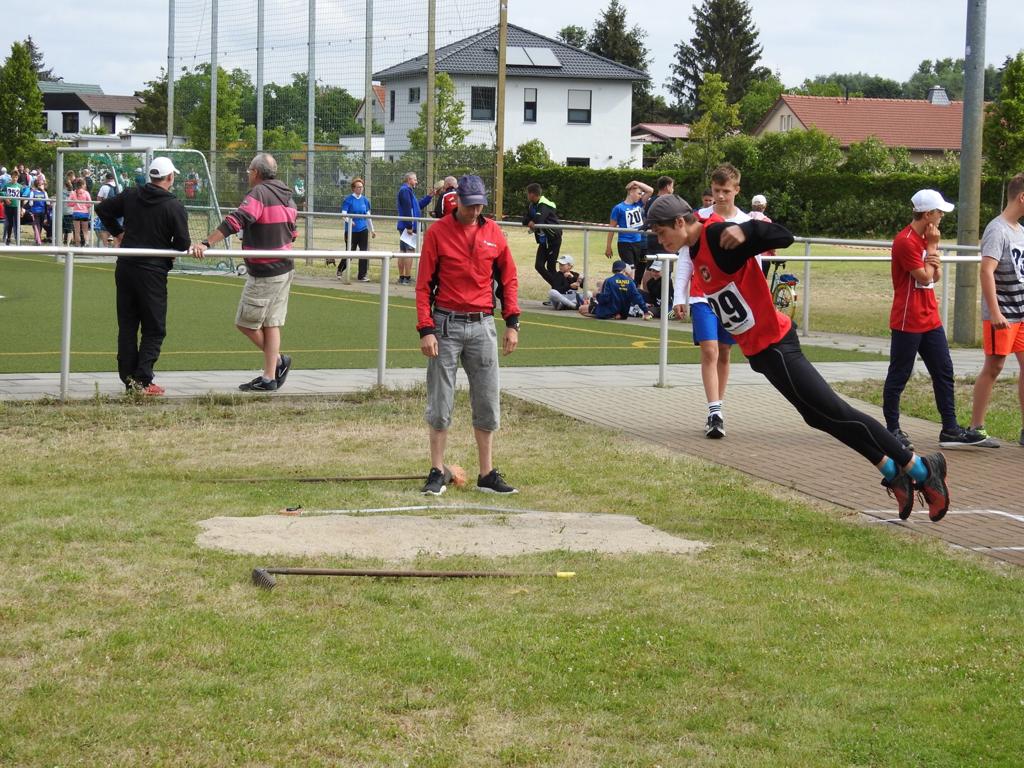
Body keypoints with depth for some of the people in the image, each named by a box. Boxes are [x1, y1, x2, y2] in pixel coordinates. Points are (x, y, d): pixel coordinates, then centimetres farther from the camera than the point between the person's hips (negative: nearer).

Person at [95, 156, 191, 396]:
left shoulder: (131, 195, 5)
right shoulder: (174, 206, -10)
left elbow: (103, 209, 13)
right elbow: (183, 244, -9)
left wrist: (117, 232, 22)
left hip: (125, 268, 5)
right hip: (153, 272, -5)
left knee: (127, 326, 12)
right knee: (154, 329, 2)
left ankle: (128, 378, 11)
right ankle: (143, 380, -8)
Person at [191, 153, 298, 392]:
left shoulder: (260, 193, -15)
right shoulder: (286, 195, 11)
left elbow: (235, 221, -27)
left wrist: (206, 243, -32)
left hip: (264, 273, -9)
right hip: (285, 268, 9)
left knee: (245, 323, 2)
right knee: (271, 323, 10)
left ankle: (278, 360, 9)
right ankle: (269, 377, 10)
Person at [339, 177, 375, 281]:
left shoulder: (365, 200, 9)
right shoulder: (348, 200, -5)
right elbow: (344, 214, -13)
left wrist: (372, 230, 20)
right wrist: (349, 221, -33)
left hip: (363, 230, 4)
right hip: (351, 230, -4)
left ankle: (362, 276, 1)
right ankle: (340, 269, 30)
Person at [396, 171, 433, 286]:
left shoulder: (408, 191, 21)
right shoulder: (405, 190, -13)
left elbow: (419, 205, 26)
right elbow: (407, 209, -21)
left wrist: (429, 197, 16)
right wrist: (409, 226, -23)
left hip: (404, 227, 11)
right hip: (407, 226, -11)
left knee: (403, 251, 11)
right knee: (410, 250, -10)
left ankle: (401, 277, 15)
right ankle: (407, 278, -11)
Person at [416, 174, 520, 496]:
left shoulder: (493, 233, 6)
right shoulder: (437, 232, -4)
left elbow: (508, 279, 12)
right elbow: (424, 284, -4)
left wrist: (512, 322, 4)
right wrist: (425, 330, -11)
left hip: (482, 325, 3)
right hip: (446, 325, -3)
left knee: (487, 404, 5)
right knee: (440, 405, 1)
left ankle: (487, 474, 13)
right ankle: (437, 472, 9)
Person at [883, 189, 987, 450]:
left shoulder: (927, 238, 14)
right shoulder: (905, 241, -17)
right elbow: (924, 277, -16)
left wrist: (936, 262, -5)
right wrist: (932, 246, -8)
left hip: (931, 320, 9)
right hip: (907, 322, -9)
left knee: (944, 372, 7)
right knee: (899, 376, 0)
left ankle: (950, 429, 10)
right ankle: (893, 430, 8)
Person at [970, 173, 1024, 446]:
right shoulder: (997, 231, -14)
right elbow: (987, 271, -22)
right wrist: (995, 312, -26)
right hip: (1002, 315, -8)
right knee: (993, 368, -1)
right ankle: (976, 427, 8)